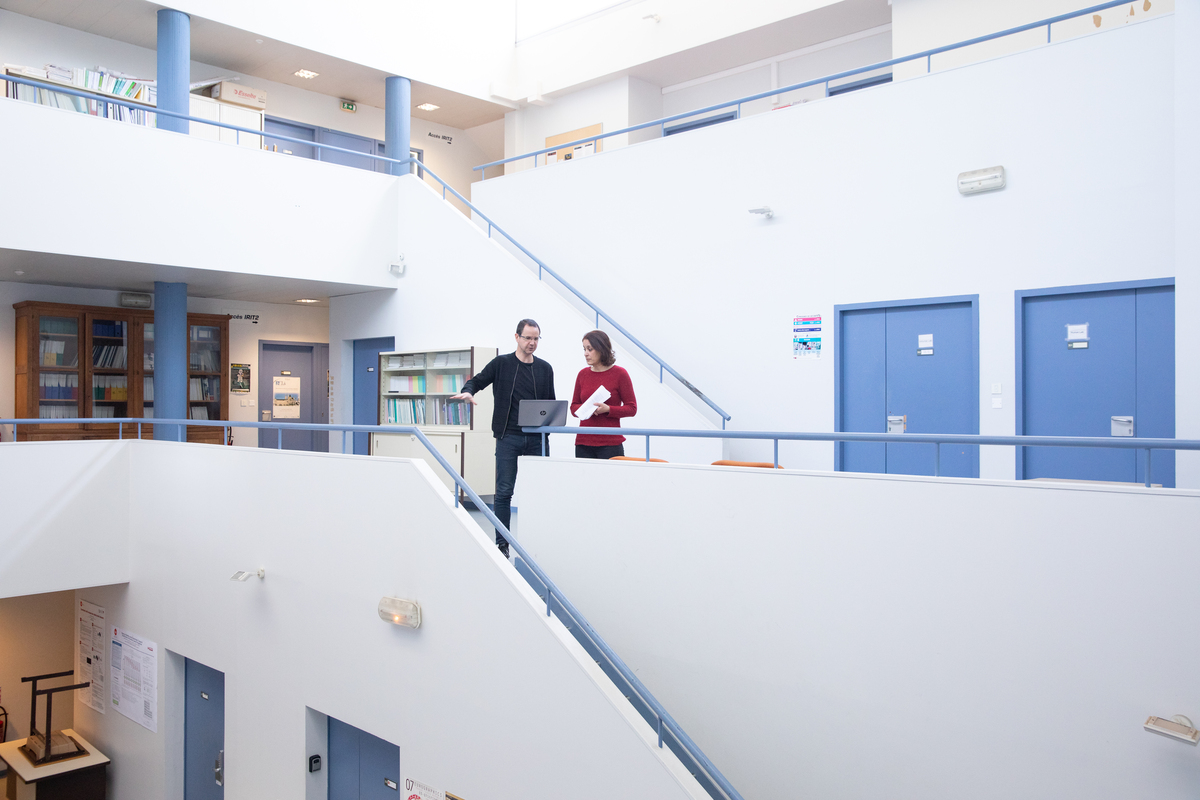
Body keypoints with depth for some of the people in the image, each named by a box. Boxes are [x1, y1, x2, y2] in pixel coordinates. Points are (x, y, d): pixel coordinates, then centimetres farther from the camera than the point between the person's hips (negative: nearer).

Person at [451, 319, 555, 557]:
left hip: (537, 438, 3)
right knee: (504, 492, 1)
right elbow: (477, 381, 2)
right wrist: (468, 391, -20)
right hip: (508, 437, -2)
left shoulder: (545, 369, 10)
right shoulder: (501, 363, 2)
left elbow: (550, 402, 15)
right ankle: (502, 543, 10)